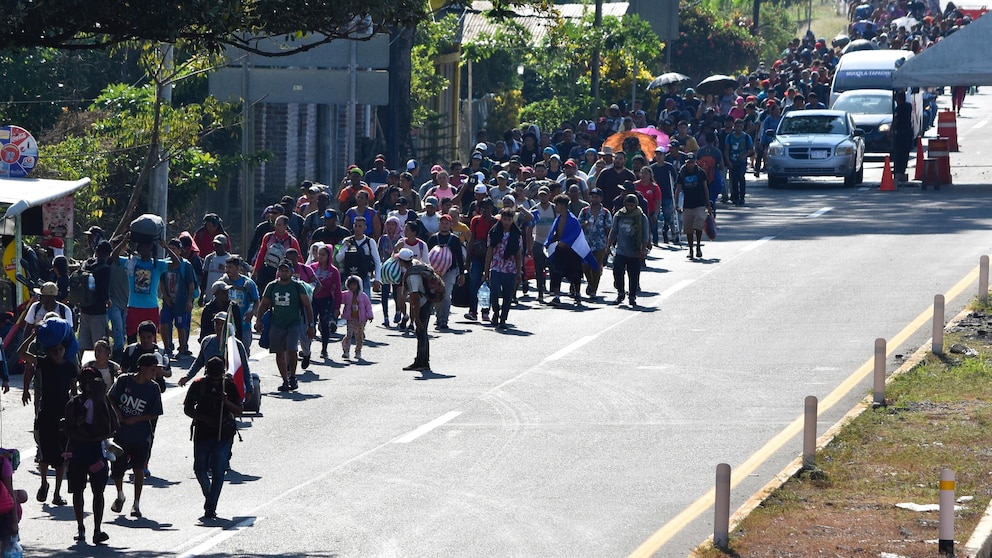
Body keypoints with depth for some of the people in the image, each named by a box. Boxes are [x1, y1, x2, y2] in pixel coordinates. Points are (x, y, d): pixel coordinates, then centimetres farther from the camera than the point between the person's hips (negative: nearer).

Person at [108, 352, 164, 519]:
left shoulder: (153, 388, -4)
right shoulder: (124, 381, -5)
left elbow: (154, 415, -1)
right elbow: (111, 398, 8)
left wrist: (136, 419, -11)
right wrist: (118, 413, -7)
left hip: (141, 437, 0)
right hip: (121, 434, 0)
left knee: (138, 468, -5)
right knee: (117, 469, 3)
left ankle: (136, 504, 6)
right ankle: (120, 496, 31)